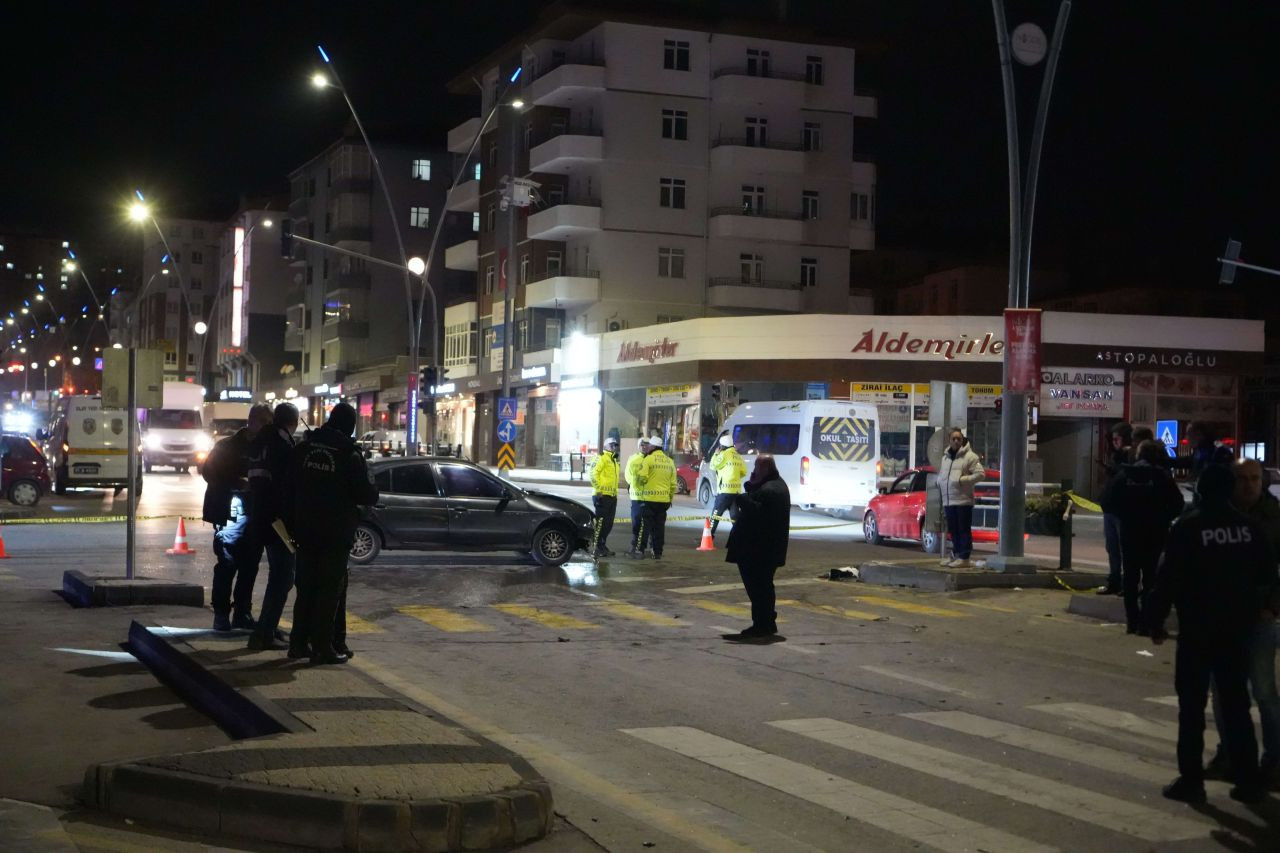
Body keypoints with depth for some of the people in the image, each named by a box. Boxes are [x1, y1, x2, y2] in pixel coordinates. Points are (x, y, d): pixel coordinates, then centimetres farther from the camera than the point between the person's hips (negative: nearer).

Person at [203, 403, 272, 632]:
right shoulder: (228, 446, 0)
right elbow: (209, 472, -2)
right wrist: (238, 483, -13)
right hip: (231, 512, -4)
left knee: (249, 566, 8)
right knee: (227, 565, -6)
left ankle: (243, 613, 17)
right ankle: (221, 614, 0)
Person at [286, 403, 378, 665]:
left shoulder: (303, 448, 2)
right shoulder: (350, 455, -13)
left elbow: (289, 484, 7)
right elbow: (367, 495, -12)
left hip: (306, 528, 5)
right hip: (336, 532, -5)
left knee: (306, 585, 15)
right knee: (331, 588, 1)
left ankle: (299, 641, 18)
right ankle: (323, 646, -1)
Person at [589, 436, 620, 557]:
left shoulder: (614, 460, 23)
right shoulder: (601, 457, -6)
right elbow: (593, 473, -18)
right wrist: (598, 489, -21)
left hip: (612, 496, 9)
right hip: (602, 496, -9)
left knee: (609, 524, 12)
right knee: (601, 522, -8)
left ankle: (603, 545, 20)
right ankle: (598, 548, -5)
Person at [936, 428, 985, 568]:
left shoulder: (970, 456, -4)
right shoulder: (945, 457, 18)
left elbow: (980, 474, -10)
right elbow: (941, 474, 29)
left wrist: (962, 480, -16)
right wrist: (939, 482, 6)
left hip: (963, 500, -7)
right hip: (948, 501, 7)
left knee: (964, 530, -5)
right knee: (953, 530, 13)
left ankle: (964, 557, -3)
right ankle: (956, 554, 23)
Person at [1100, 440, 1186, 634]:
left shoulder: (1125, 474, 1)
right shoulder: (1162, 476, -4)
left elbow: (1106, 501, -5)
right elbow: (1177, 503, -12)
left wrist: (1123, 515, 7)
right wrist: (1162, 518, 3)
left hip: (1129, 532, 2)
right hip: (1154, 533, -2)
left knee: (1130, 575, 10)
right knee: (1149, 575, 4)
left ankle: (1131, 620, 10)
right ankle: (1145, 621, -1)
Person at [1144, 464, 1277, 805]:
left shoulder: (1187, 527, -12)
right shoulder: (1248, 527, 1)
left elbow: (1168, 578, -14)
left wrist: (1156, 620, -5)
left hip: (1197, 630, -4)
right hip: (1237, 629, 4)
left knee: (1192, 705, 3)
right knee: (1236, 705, 12)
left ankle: (1191, 779, 3)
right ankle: (1248, 780, 12)